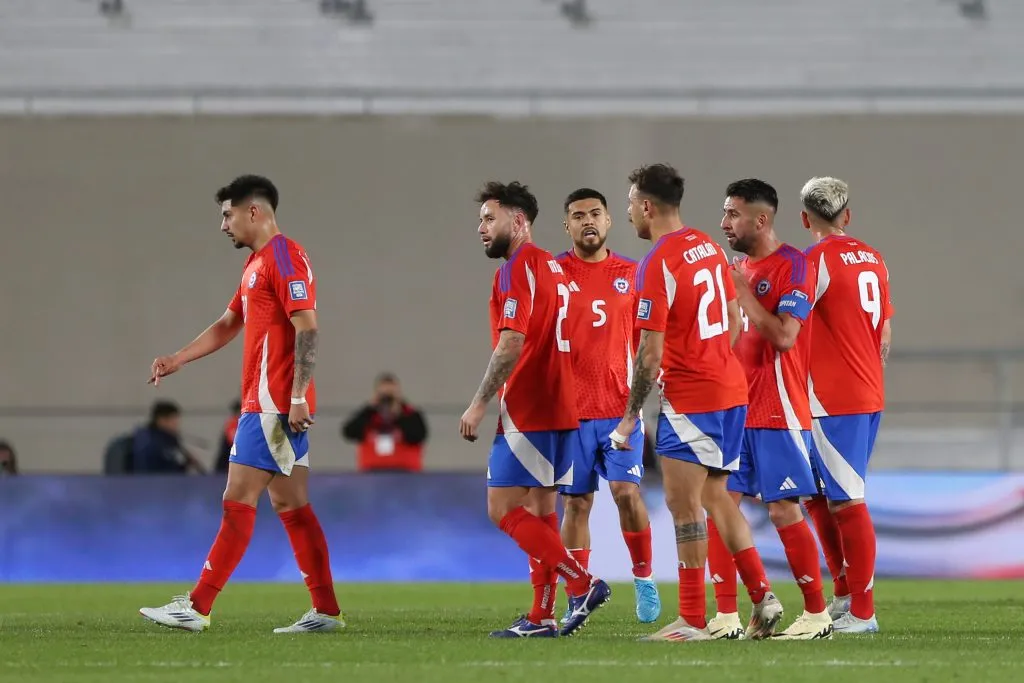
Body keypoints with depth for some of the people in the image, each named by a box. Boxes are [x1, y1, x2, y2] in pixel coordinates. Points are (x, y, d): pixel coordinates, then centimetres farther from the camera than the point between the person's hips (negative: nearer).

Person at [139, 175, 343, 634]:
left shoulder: (285, 257, -11)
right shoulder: (258, 263, 20)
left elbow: (307, 329, -18)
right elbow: (228, 325, 29)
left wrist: (297, 397, -24)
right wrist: (177, 360, 19)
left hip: (272, 405, -10)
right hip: (266, 403, 10)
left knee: (238, 502, -9)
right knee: (290, 505, 8)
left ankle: (197, 608, -9)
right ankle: (326, 610, 8)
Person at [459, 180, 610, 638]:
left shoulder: (517, 269, -12)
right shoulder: (551, 267, 17)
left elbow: (512, 344, -21)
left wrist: (480, 404, -17)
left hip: (526, 411, -10)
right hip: (562, 409, 10)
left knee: (503, 509, -8)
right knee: (540, 511, 10)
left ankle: (583, 583, -14)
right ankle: (542, 617, 9)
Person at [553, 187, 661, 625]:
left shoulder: (633, 275, 7)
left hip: (621, 406, 0)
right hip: (570, 407, 0)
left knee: (626, 490, -12)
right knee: (576, 502, 1)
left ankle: (644, 577, 7)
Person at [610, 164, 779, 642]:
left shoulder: (657, 264, -16)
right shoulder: (709, 247, 10)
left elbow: (651, 353, -17)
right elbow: (734, 320, 17)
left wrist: (629, 417, -10)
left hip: (690, 399, -9)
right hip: (731, 388, 9)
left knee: (684, 504, -4)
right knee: (716, 497, 16)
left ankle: (693, 621, -4)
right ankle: (762, 597, 10)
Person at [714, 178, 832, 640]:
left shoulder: (793, 267, -10)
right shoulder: (739, 268, 15)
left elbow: (784, 336, -21)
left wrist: (741, 292, -17)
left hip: (777, 414, -8)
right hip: (736, 410, 8)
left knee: (783, 510, -5)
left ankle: (817, 614, 5)